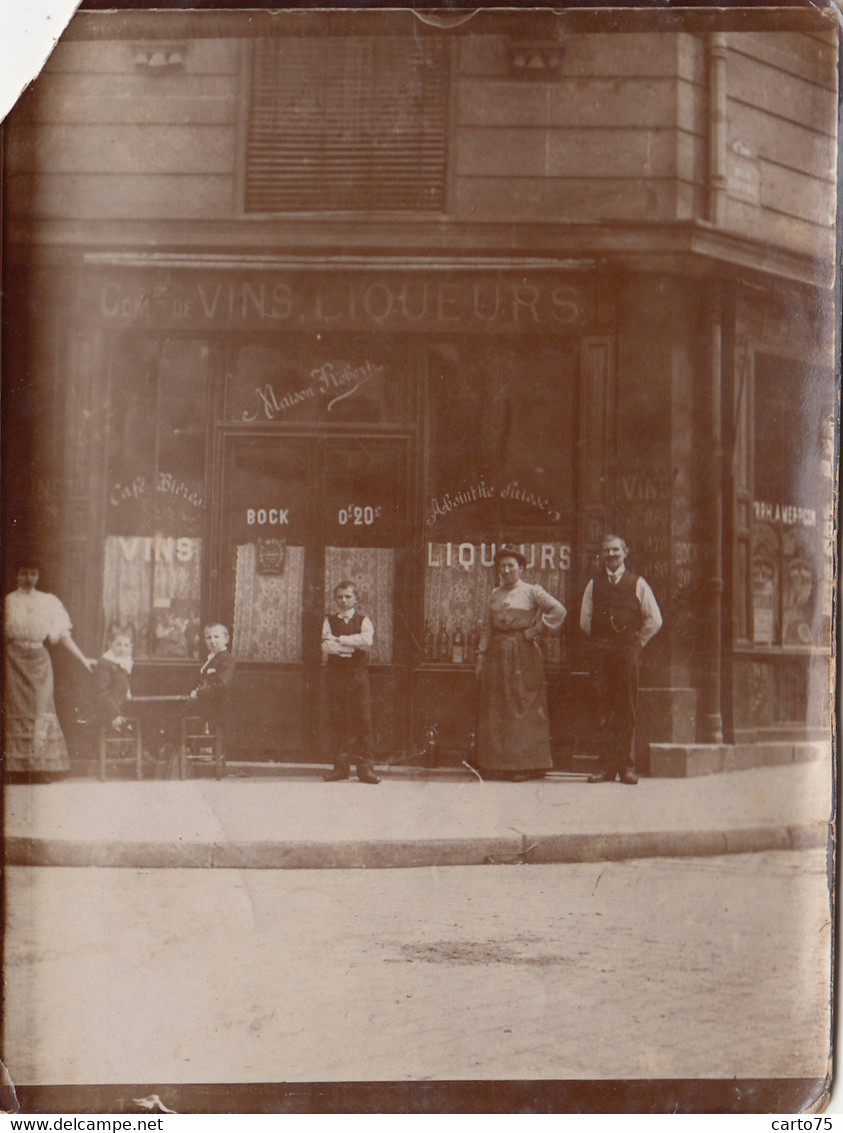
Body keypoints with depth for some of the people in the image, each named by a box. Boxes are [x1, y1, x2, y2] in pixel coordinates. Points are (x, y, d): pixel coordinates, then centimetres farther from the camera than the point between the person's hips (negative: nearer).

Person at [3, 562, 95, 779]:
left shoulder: (48, 601, 8)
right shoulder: (8, 601, 5)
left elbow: (63, 635, 9)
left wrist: (83, 659, 5)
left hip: (39, 658, 1)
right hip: (15, 658, -1)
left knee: (42, 709, -2)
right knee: (17, 707, -4)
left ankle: (43, 767, 2)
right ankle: (18, 768, 0)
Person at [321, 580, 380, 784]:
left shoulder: (364, 621, 9)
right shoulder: (329, 621, 10)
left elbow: (367, 640, -12)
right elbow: (326, 647, -7)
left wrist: (339, 640, -11)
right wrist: (353, 644, -12)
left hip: (358, 675, -1)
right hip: (335, 675, 1)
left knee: (363, 720, -6)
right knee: (337, 721, 0)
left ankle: (366, 767, -4)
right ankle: (340, 766, 7)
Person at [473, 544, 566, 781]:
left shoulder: (532, 591, 0)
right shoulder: (495, 595, 14)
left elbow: (559, 610, -10)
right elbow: (487, 628, 15)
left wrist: (535, 630, -10)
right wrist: (481, 657, 7)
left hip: (523, 653, -5)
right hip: (497, 654, 5)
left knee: (523, 708, -4)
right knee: (495, 708, 3)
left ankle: (523, 765, -1)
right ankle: (496, 764, 7)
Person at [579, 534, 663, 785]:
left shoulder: (637, 583, 5)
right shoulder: (594, 584, 12)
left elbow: (654, 620, 7)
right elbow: (585, 620, 17)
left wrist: (637, 642, 5)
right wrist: (600, 642, 11)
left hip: (629, 650, -2)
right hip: (603, 651, 2)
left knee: (628, 710, -3)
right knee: (605, 710, 0)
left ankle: (627, 767, 2)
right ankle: (607, 767, 2)